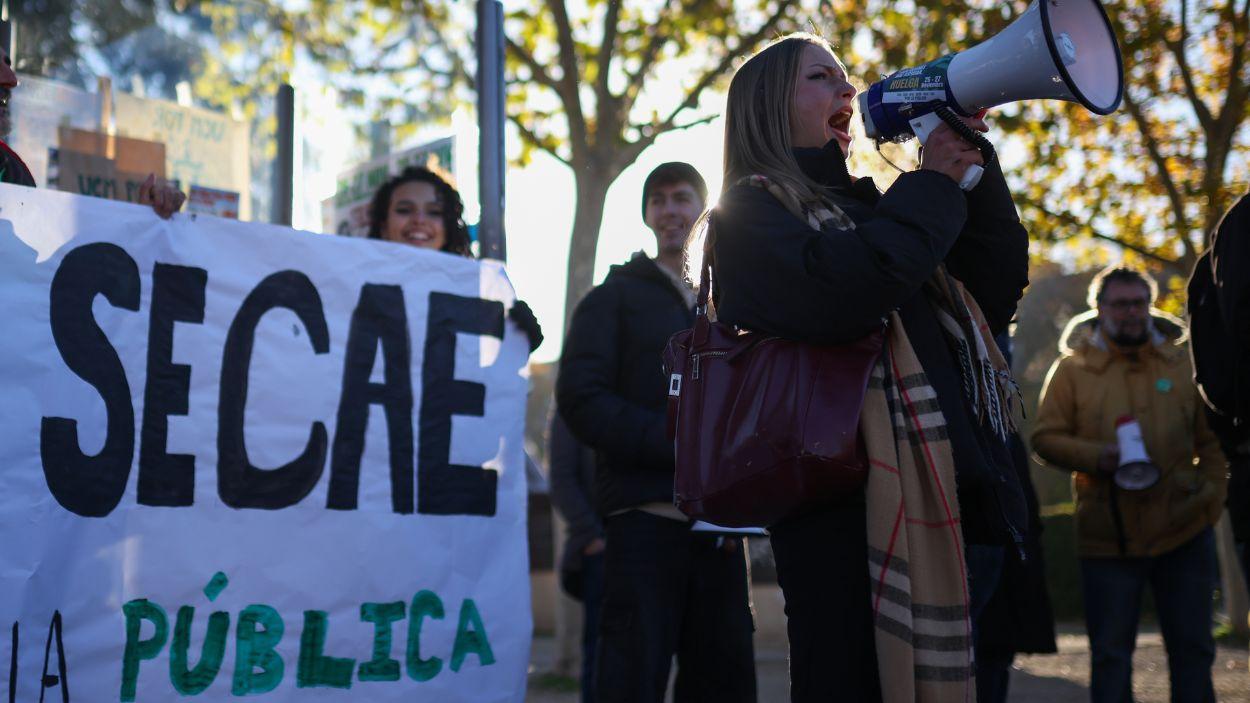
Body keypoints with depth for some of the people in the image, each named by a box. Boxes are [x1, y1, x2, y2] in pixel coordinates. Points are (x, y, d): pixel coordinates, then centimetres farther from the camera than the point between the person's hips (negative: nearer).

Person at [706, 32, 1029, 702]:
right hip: (853, 513, -8)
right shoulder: (750, 209, 2)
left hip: (953, 507, 8)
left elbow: (996, 291, 20)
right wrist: (932, 183, -6)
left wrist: (973, 170, 10)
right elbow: (835, 290, -19)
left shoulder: (865, 208, 23)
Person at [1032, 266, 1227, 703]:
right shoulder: (1074, 368, 1)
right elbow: (1045, 438, -1)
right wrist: (1097, 457, -17)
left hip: (1184, 534, 2)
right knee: (1110, 653, 4)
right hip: (1108, 538, -2)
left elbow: (1210, 440, 14)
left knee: (1193, 648, 10)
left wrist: (1210, 498, 3)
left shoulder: (1179, 362, 9)